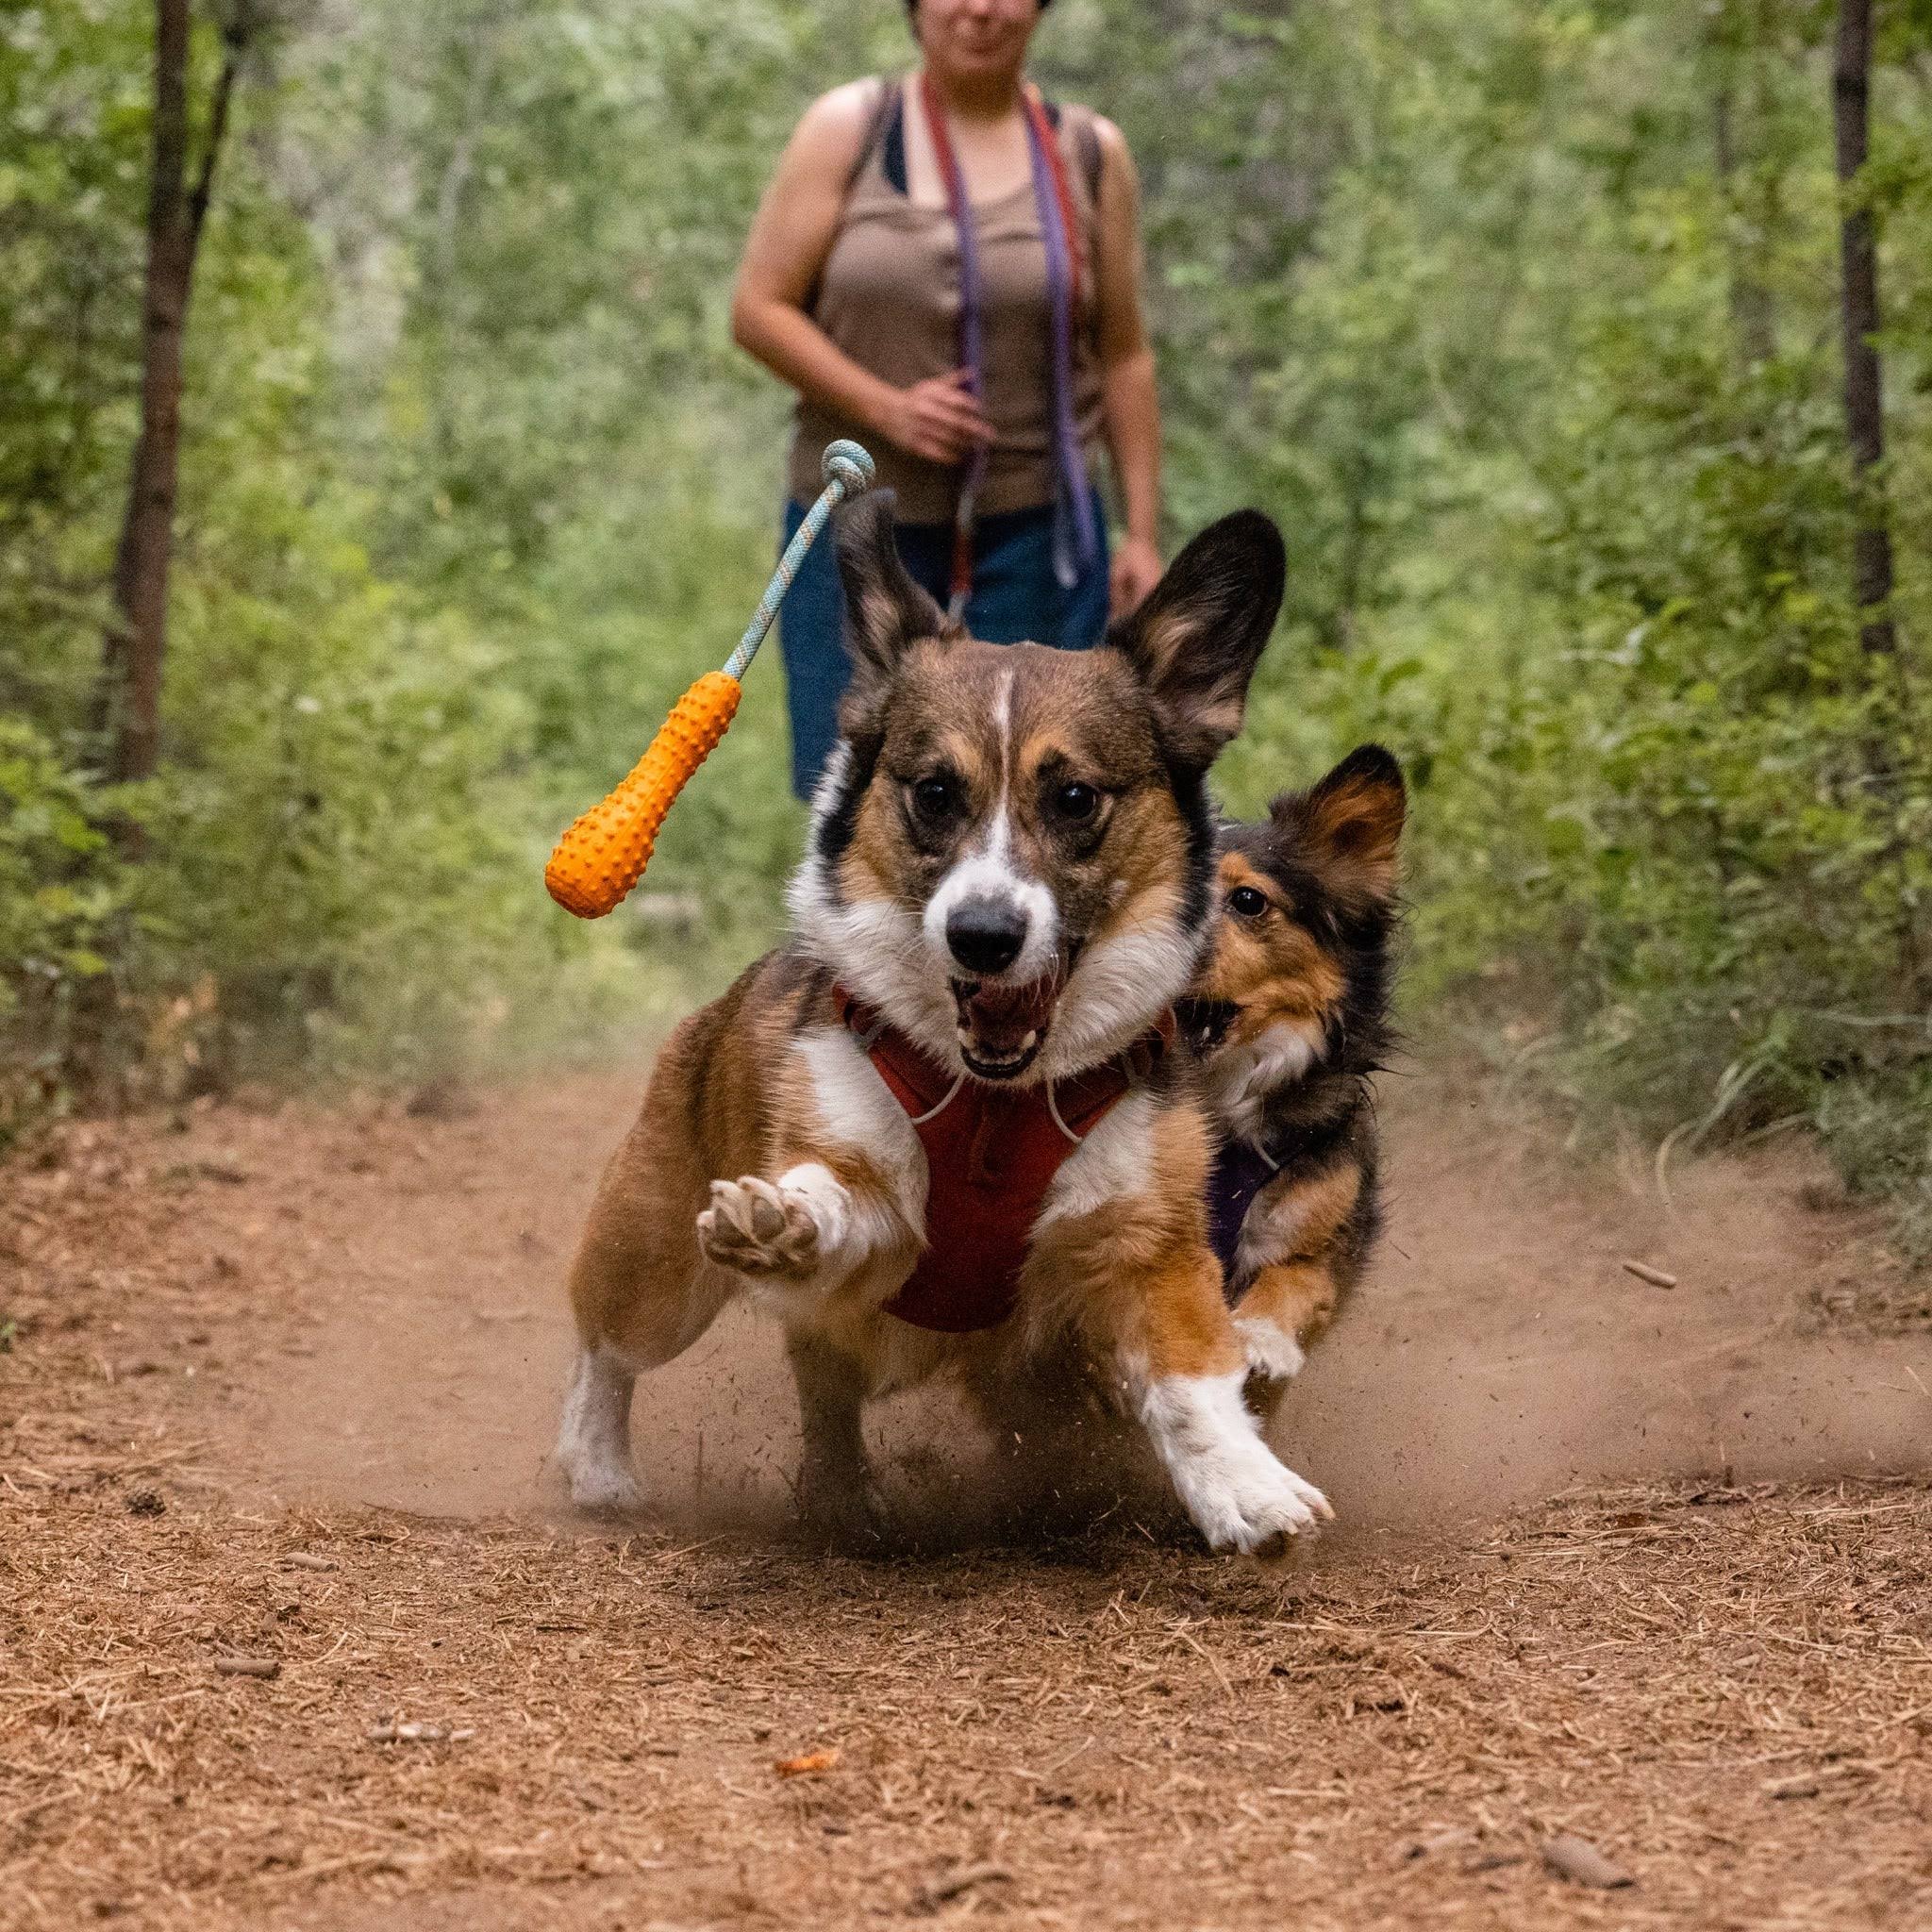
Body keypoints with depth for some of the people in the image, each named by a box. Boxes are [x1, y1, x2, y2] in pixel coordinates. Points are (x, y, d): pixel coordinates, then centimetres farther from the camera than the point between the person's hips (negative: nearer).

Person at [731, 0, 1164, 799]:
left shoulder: (1090, 154, 5)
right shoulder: (847, 129, 1)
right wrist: (885, 409, -15)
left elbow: (1124, 357, 7)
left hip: (1032, 530, 0)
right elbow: (757, 308, -2)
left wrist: (1141, 535, 2)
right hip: (862, 524, 0)